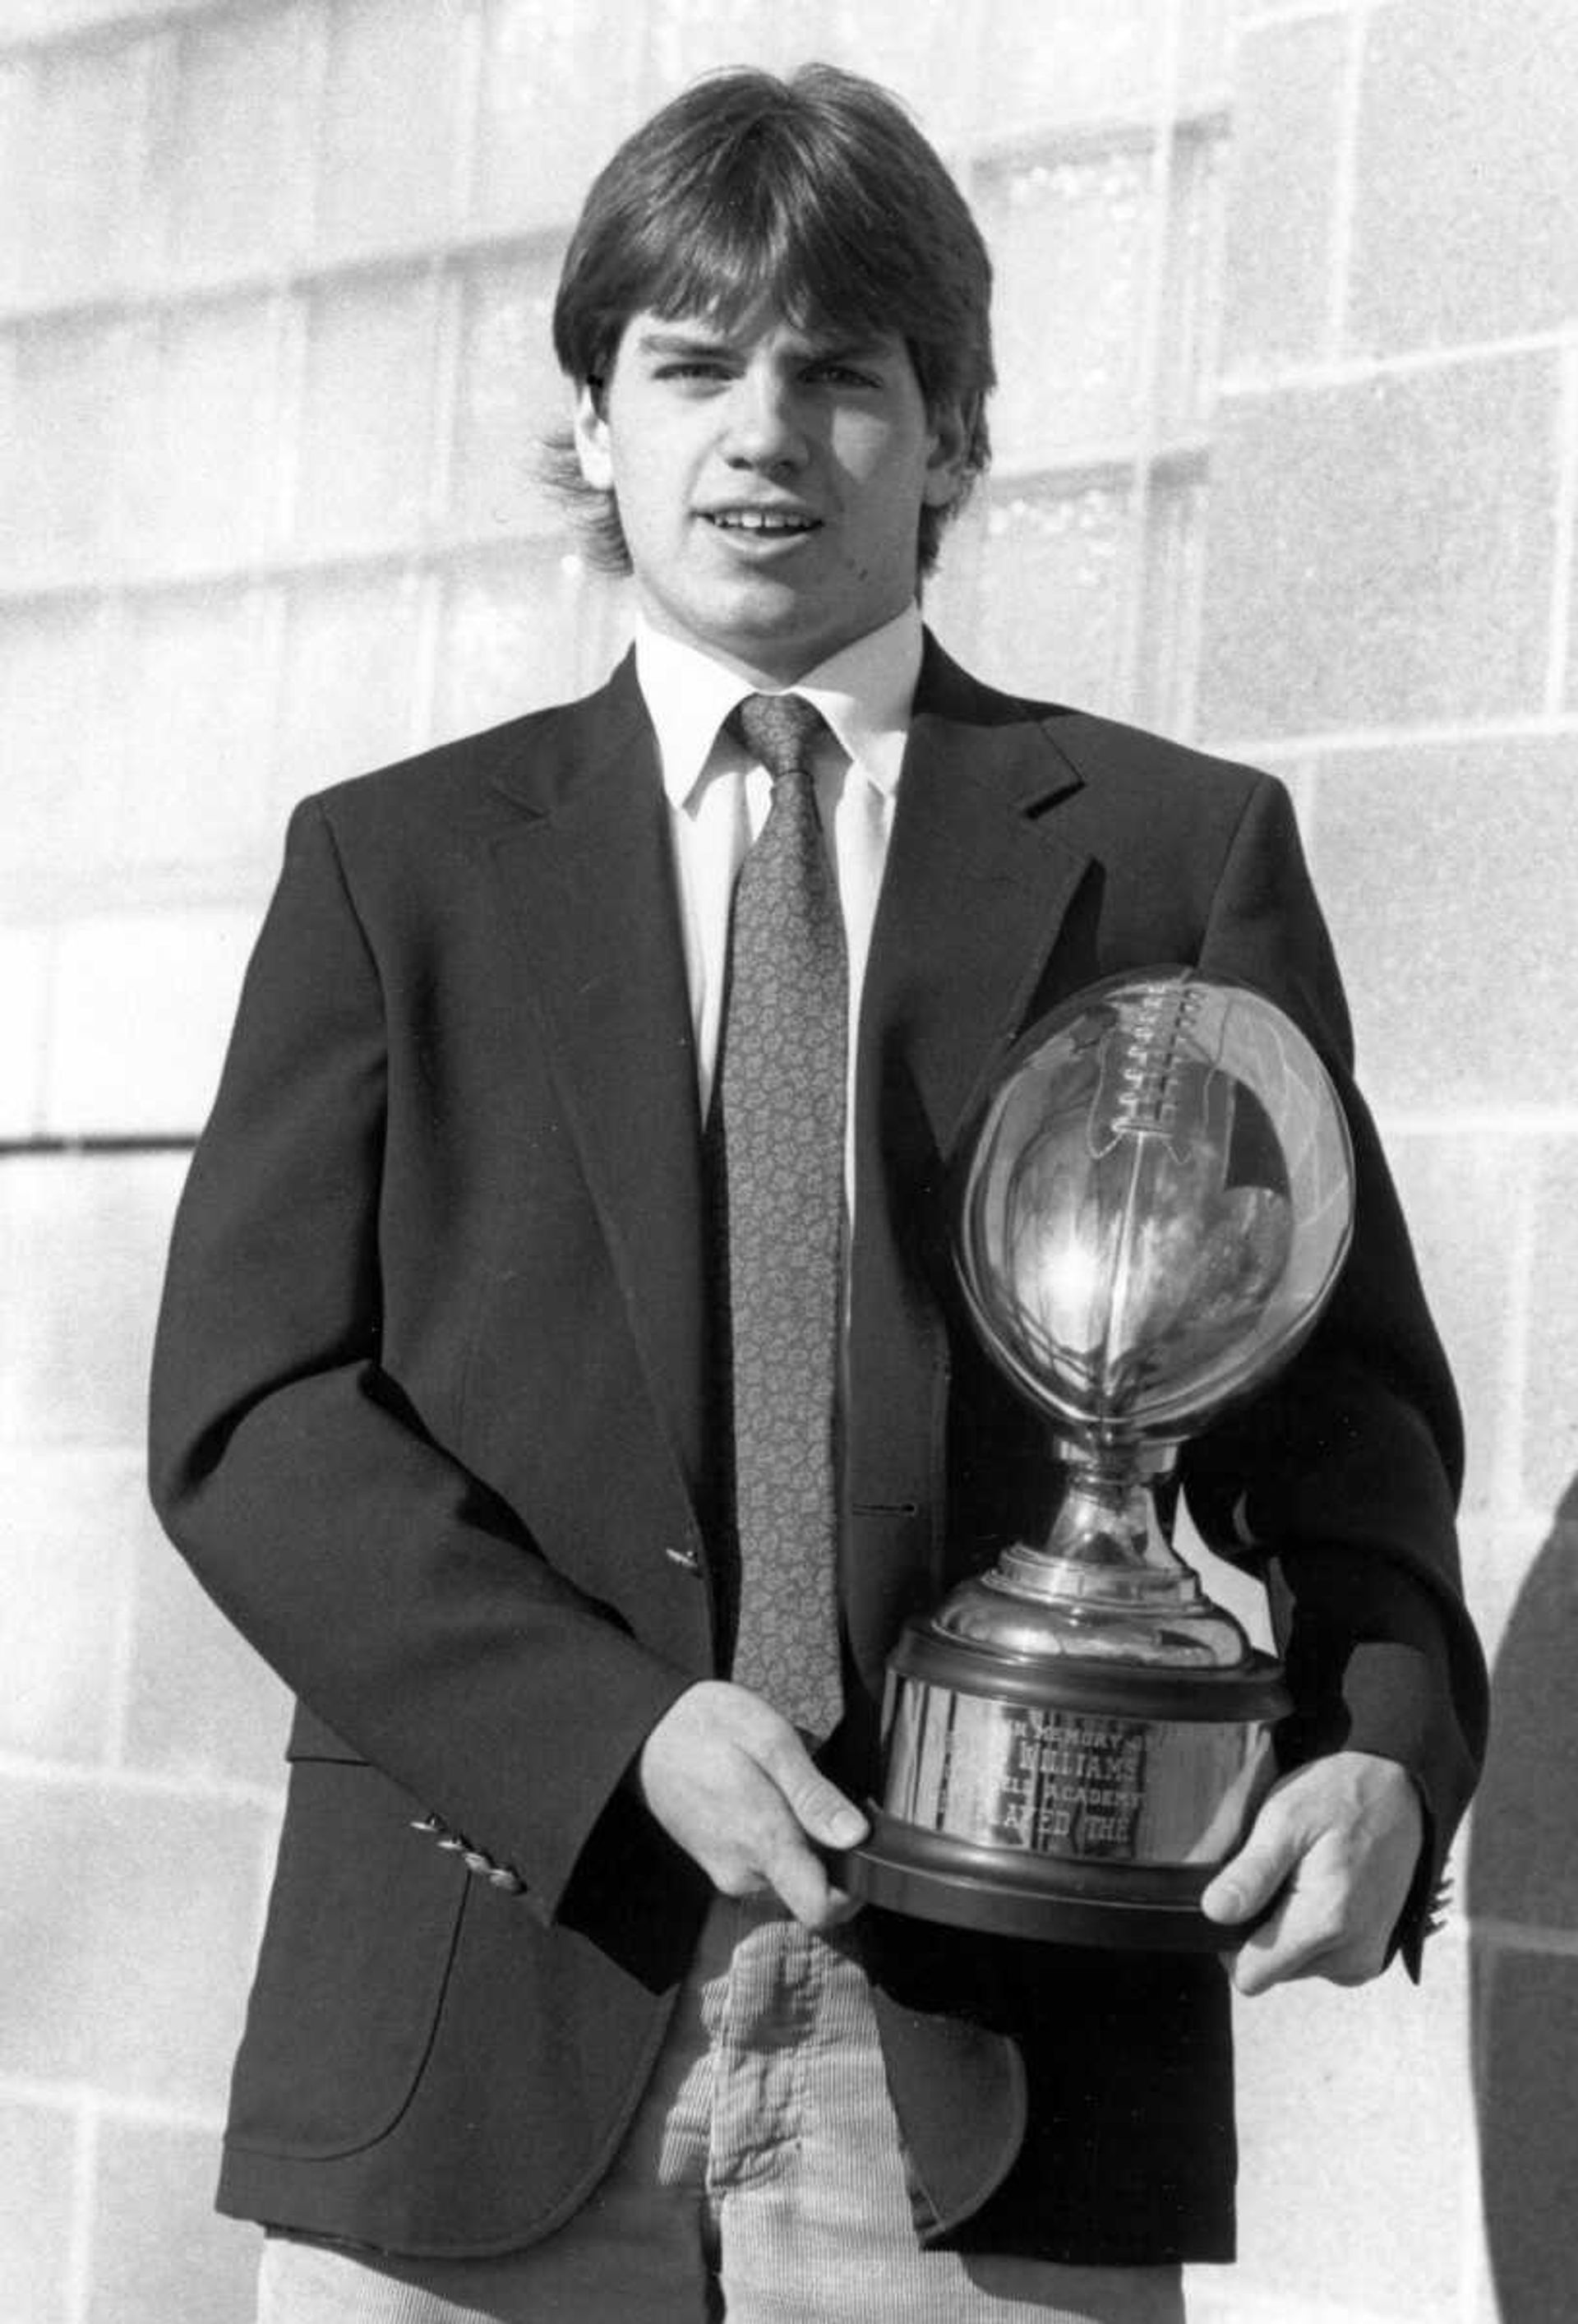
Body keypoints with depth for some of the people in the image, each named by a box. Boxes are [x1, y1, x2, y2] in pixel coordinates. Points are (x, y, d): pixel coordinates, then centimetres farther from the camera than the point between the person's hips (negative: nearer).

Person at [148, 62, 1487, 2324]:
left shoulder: (1180, 852, 9)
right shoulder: (394, 862, 10)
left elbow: (1337, 1391, 7)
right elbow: (247, 1408, 2)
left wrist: (1386, 1747, -13)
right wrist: (615, 1732, -13)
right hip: (478, 2050, 1)